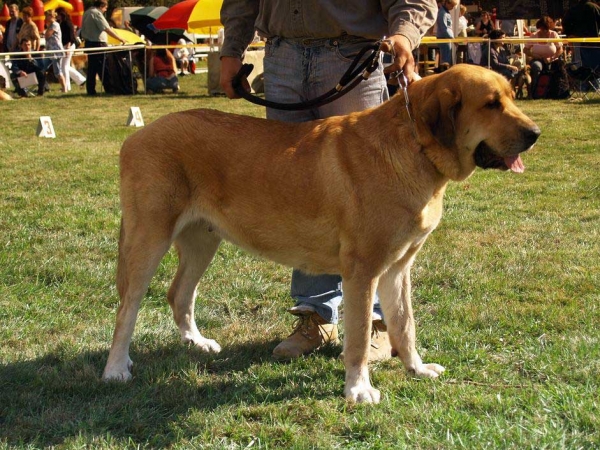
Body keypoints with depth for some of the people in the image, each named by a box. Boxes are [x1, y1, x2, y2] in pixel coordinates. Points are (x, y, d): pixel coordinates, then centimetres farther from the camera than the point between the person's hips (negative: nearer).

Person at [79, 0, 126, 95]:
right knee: (103, 69, -5)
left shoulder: (87, 12, 15)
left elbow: (83, 30, 18)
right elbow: (107, 29, -19)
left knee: (92, 68, 8)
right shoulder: (96, 13, -13)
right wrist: (121, 39, -17)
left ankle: (90, 90, 7)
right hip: (98, 44, -9)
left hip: (89, 44, 9)